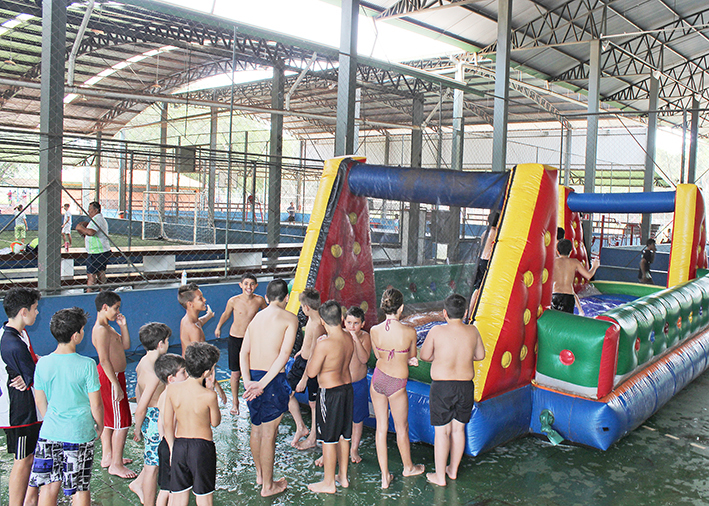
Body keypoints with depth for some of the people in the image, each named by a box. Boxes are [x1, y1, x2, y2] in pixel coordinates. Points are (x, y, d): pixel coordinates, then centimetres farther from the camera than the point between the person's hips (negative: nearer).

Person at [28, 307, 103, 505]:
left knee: (48, 486, 14)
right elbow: (96, 404, -10)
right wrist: (100, 426, 8)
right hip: (79, 434, -3)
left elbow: (40, 402, 6)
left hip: (50, 432, 4)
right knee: (80, 488, 10)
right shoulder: (86, 365, -16)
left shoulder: (42, 364, -4)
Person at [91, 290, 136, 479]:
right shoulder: (102, 330, -20)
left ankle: (108, 457, 32)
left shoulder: (108, 328, 12)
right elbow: (104, 360, -24)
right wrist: (116, 385, -25)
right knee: (121, 423, -4)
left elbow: (125, 345, 16)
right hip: (110, 378, -11)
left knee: (109, 420, 20)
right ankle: (116, 465, 4)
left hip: (112, 376, 11)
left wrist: (123, 326, 4)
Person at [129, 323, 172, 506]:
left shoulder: (143, 362, 0)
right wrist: (138, 429, -10)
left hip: (149, 416, 9)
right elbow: (141, 408, -26)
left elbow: (138, 390, 14)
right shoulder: (153, 374, -29)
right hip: (154, 419, -9)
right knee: (152, 466, 6)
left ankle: (138, 484, 42)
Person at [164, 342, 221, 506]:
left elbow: (168, 424, 1)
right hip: (202, 447, -4)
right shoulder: (209, 395, -20)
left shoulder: (172, 390, -8)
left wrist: (172, 449, 14)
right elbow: (215, 422, -1)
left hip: (179, 445, 4)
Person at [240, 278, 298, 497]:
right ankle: (268, 486, 17)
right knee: (269, 432, 4)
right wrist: (263, 383, -17)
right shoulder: (290, 318, -5)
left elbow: (244, 352, 5)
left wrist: (248, 381, -4)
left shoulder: (256, 317, 12)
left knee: (256, 428, 21)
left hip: (253, 376, 6)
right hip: (273, 380, -6)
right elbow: (284, 354, -15)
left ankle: (260, 475, 39)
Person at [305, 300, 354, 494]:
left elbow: (311, 372, -16)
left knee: (329, 440, 6)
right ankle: (343, 476, 33)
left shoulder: (324, 344, -24)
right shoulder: (349, 338, -2)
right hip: (347, 387, 7)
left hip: (330, 392, -7)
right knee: (343, 436, 20)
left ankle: (328, 483, 18)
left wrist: (315, 348, -5)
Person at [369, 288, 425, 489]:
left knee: (381, 428, 14)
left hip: (378, 380, 3)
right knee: (401, 428, 18)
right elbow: (413, 358, -1)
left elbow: (378, 355, 5)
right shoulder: (409, 332, -18)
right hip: (397, 384, -3)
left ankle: (385, 476, 23)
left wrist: (406, 360, 2)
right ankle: (408, 467, 42)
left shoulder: (374, 331, -11)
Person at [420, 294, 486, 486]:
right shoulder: (472, 331, -4)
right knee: (458, 429, 17)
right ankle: (453, 470, 32)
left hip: (442, 387, -3)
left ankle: (440, 476, 16)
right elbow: (480, 355, 10)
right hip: (466, 386, 3)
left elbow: (424, 356, -3)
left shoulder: (437, 331, -13)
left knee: (442, 431, 6)